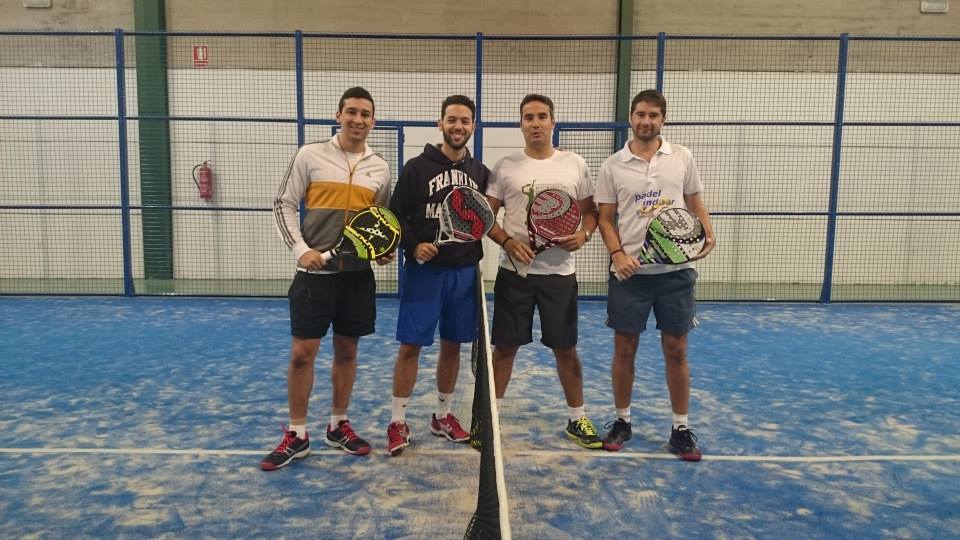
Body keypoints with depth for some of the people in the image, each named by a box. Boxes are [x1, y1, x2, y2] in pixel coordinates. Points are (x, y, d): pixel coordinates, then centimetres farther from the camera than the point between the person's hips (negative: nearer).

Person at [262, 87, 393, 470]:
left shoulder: (380, 168, 8)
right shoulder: (310, 155, -2)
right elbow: (284, 206, -1)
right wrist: (301, 249, -13)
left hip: (359, 272, 3)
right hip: (316, 271, -3)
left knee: (347, 350, 11)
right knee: (302, 353, -1)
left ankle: (339, 425, 26)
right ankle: (297, 435, 14)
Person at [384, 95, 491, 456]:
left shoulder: (480, 172, 8)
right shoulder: (417, 167, -3)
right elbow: (396, 214, -3)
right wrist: (413, 246, -17)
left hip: (464, 271, 4)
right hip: (423, 269, -4)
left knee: (452, 345, 11)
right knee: (410, 345, -1)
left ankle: (442, 415, 27)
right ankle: (398, 422, 11)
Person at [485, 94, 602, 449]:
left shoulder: (575, 165, 4)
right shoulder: (505, 167, 1)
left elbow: (591, 211, 10)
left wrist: (584, 233, -11)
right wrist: (507, 241, -15)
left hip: (560, 272, 1)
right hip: (514, 272, 0)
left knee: (566, 348, 9)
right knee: (505, 346, 6)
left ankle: (577, 419, 25)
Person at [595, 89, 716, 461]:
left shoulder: (682, 158, 5)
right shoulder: (612, 166, 1)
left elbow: (696, 205, 11)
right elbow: (605, 219, 2)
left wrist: (708, 235, -8)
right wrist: (617, 254, -13)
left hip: (676, 271, 1)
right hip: (630, 272, -1)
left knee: (676, 350, 6)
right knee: (624, 349, 7)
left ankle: (681, 428, 20)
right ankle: (622, 420, 24)